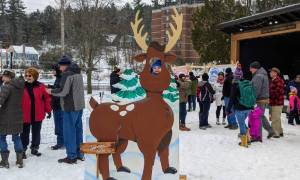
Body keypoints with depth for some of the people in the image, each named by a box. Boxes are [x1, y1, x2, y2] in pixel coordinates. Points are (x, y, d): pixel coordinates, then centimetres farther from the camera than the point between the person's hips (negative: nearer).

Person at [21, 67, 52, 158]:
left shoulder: (41, 86, -2)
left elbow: (47, 98, 3)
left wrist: (48, 110, 2)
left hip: (38, 115, 1)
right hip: (25, 115, -1)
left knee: (36, 133, 13)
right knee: (25, 133, 7)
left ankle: (35, 148, 28)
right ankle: (23, 150, 18)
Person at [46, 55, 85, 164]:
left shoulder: (67, 74, -14)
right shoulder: (78, 73, 14)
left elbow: (63, 91, -19)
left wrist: (51, 92, -3)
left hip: (70, 107, -9)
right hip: (79, 106, 9)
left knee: (69, 131, -2)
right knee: (78, 130, 14)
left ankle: (71, 156, 2)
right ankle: (79, 153, 22)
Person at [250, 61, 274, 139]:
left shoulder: (258, 76, -17)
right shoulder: (263, 74, 16)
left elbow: (256, 90, -23)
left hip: (260, 100, -10)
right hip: (264, 99, 10)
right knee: (261, 116, 20)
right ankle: (270, 131, 23)